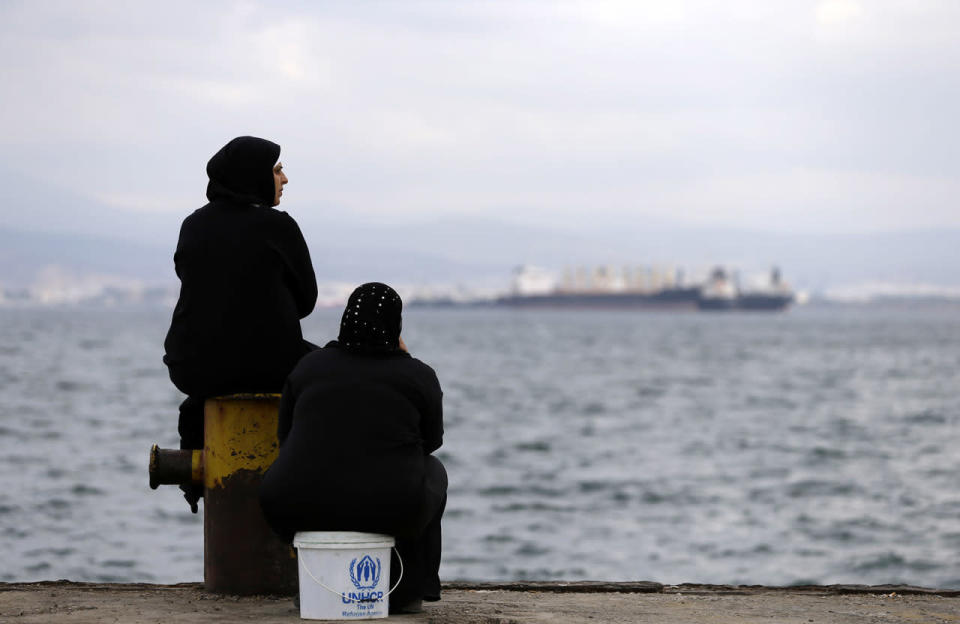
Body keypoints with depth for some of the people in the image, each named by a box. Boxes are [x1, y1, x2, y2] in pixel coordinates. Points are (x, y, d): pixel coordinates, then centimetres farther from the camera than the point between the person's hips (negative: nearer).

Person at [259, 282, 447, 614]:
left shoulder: (308, 366, 7)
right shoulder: (419, 376, 1)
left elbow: (286, 437, 16)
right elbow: (431, 441, 15)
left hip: (302, 510, 2)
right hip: (389, 514, -2)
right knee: (430, 471, 30)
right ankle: (407, 590, 23)